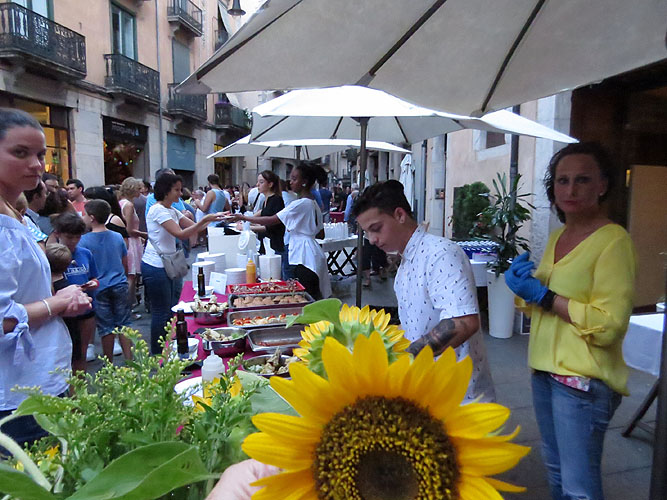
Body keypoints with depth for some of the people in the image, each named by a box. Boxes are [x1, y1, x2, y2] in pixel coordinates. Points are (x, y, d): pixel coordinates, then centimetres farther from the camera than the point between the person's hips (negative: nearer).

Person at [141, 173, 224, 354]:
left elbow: (194, 227, 10)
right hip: (156, 267, -9)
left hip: (168, 266, 9)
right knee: (161, 312, -1)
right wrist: (205, 220, -25)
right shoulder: (158, 210, -15)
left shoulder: (172, 211, 13)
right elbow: (181, 234, -24)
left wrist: (211, 219, -5)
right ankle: (156, 355, 12)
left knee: (171, 310, 14)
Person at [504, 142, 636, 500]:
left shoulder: (613, 240, -15)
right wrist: (524, 282, -1)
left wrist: (543, 295, -22)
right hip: (544, 368, 8)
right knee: (555, 468, 22)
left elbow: (611, 325, -21)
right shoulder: (557, 237, 9)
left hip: (583, 379, -7)